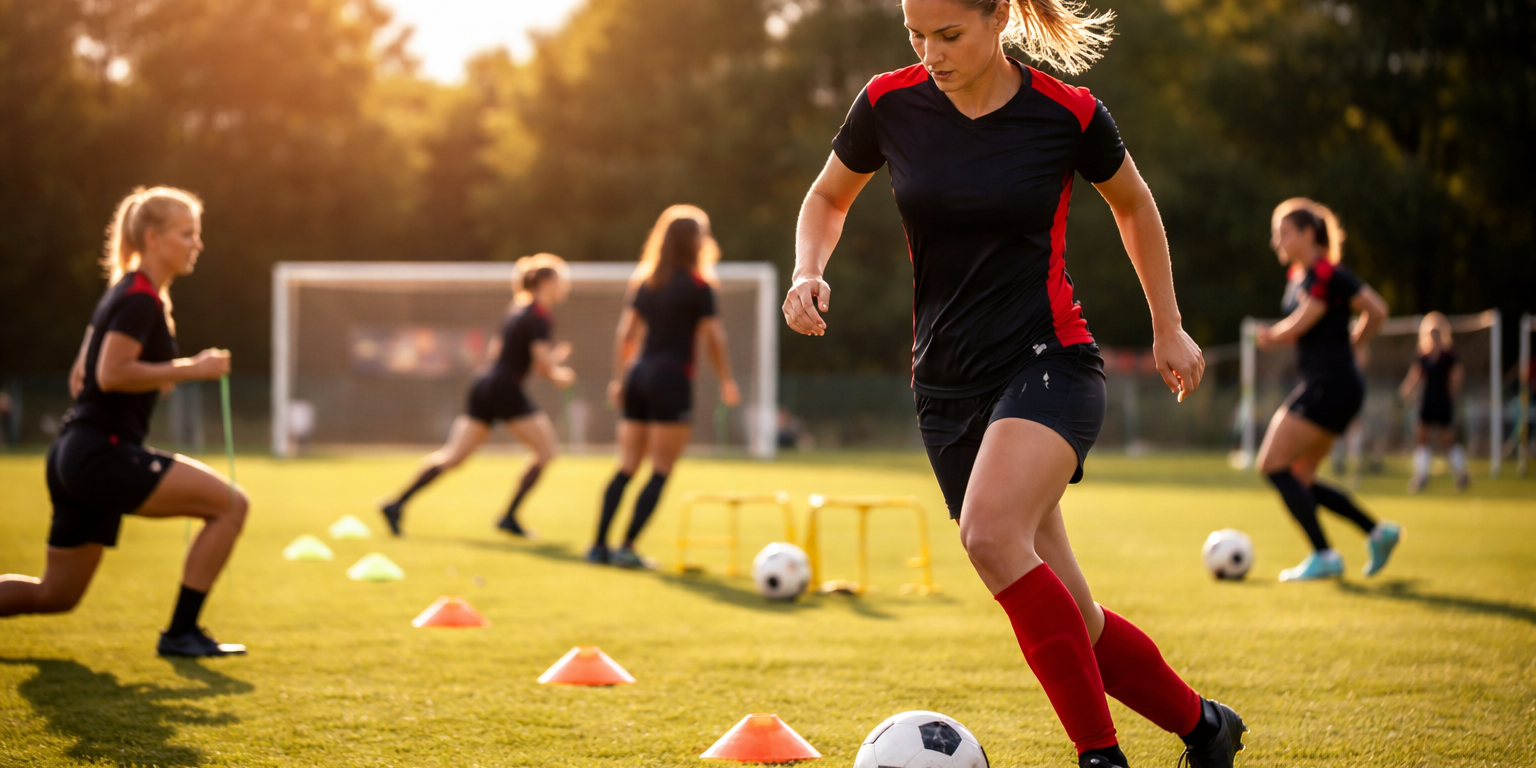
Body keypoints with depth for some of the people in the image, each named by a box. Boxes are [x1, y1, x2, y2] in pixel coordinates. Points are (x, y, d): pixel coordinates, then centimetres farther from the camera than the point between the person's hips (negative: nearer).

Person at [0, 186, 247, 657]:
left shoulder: (124, 293, 19)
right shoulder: (140, 298, -11)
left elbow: (81, 378, 23)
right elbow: (111, 374, -22)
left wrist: (155, 378, 15)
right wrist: (190, 370, -18)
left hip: (73, 457, 10)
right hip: (101, 454, -10)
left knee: (55, 596, 17)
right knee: (231, 504, -10)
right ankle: (180, 633, -6)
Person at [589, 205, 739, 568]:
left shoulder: (645, 282, 11)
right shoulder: (697, 286, -6)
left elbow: (625, 333, 12)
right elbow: (713, 337, -6)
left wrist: (619, 378, 17)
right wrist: (727, 381, 4)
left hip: (638, 375, 6)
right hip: (672, 378, -6)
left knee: (626, 469, 9)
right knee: (660, 471, -2)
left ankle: (599, 545, 4)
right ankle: (627, 547, -8)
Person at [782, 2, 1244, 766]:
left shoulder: (1068, 115, -7)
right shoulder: (890, 103, -1)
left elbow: (1133, 205, 13)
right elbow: (828, 198, 17)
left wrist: (1168, 327, 18)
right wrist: (809, 272, -3)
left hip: (1049, 361, -4)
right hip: (946, 382, 4)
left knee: (990, 534, -33)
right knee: (1070, 624, 3)